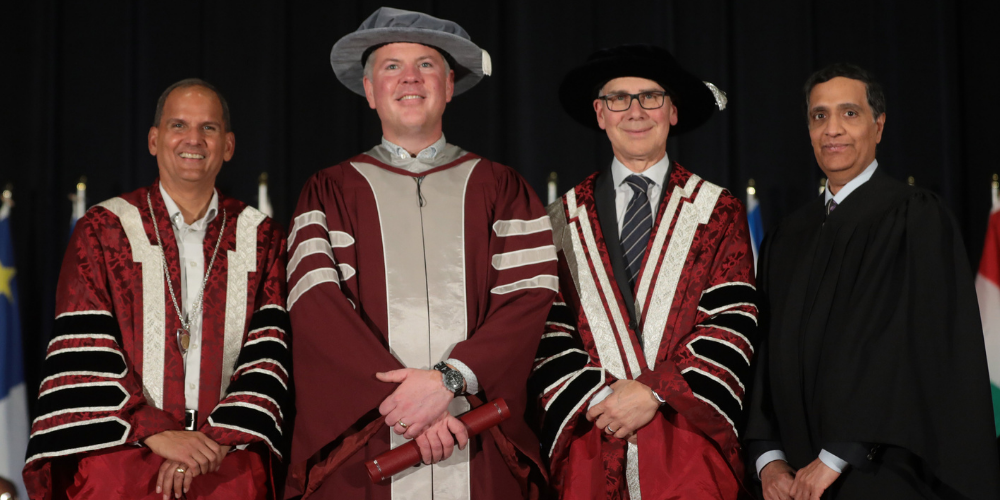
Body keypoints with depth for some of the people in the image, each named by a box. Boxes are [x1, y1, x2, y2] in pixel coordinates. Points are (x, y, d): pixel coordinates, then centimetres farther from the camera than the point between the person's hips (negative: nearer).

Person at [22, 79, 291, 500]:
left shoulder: (260, 238, 8)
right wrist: (157, 433, -14)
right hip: (121, 461, -1)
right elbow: (84, 354, -4)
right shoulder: (103, 230, 4)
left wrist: (220, 438, -13)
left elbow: (269, 352, 0)